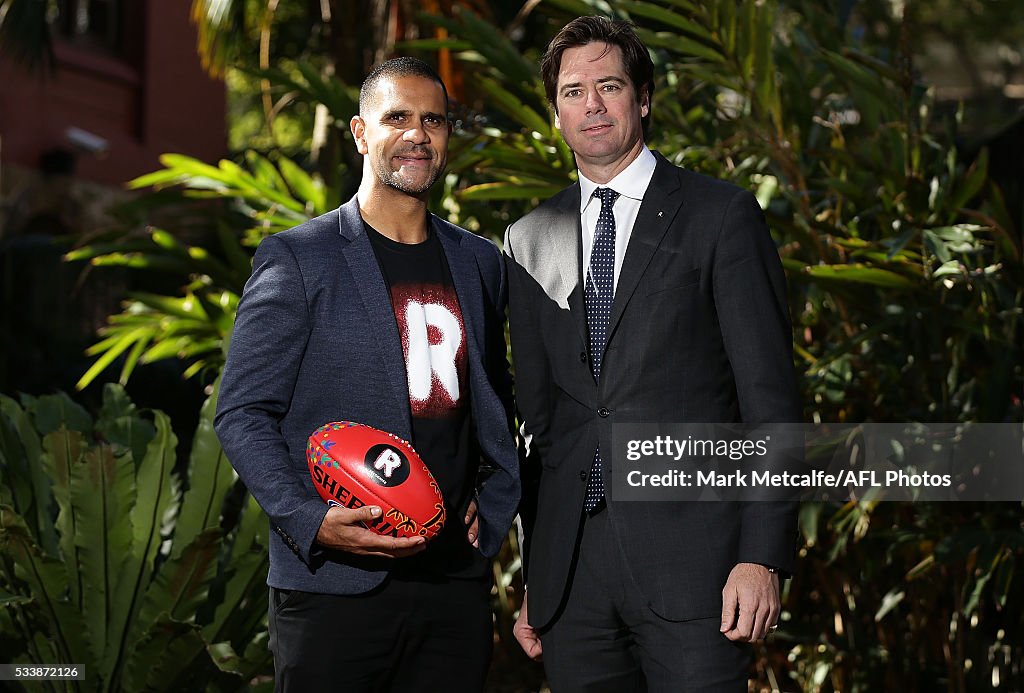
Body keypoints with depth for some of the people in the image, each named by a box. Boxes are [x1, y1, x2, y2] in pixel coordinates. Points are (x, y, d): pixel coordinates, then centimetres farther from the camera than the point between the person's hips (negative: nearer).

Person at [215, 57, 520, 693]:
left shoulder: (481, 263, 13)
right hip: (336, 587, -4)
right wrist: (311, 521, -17)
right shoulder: (297, 259, -2)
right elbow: (242, 414, -4)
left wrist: (494, 500, 10)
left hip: (457, 580, 4)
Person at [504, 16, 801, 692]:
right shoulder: (530, 242, 14)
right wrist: (533, 580, 13)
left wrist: (762, 557, -11)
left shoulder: (723, 216, 1)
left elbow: (770, 399, -3)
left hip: (688, 559, -4)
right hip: (571, 565, 4)